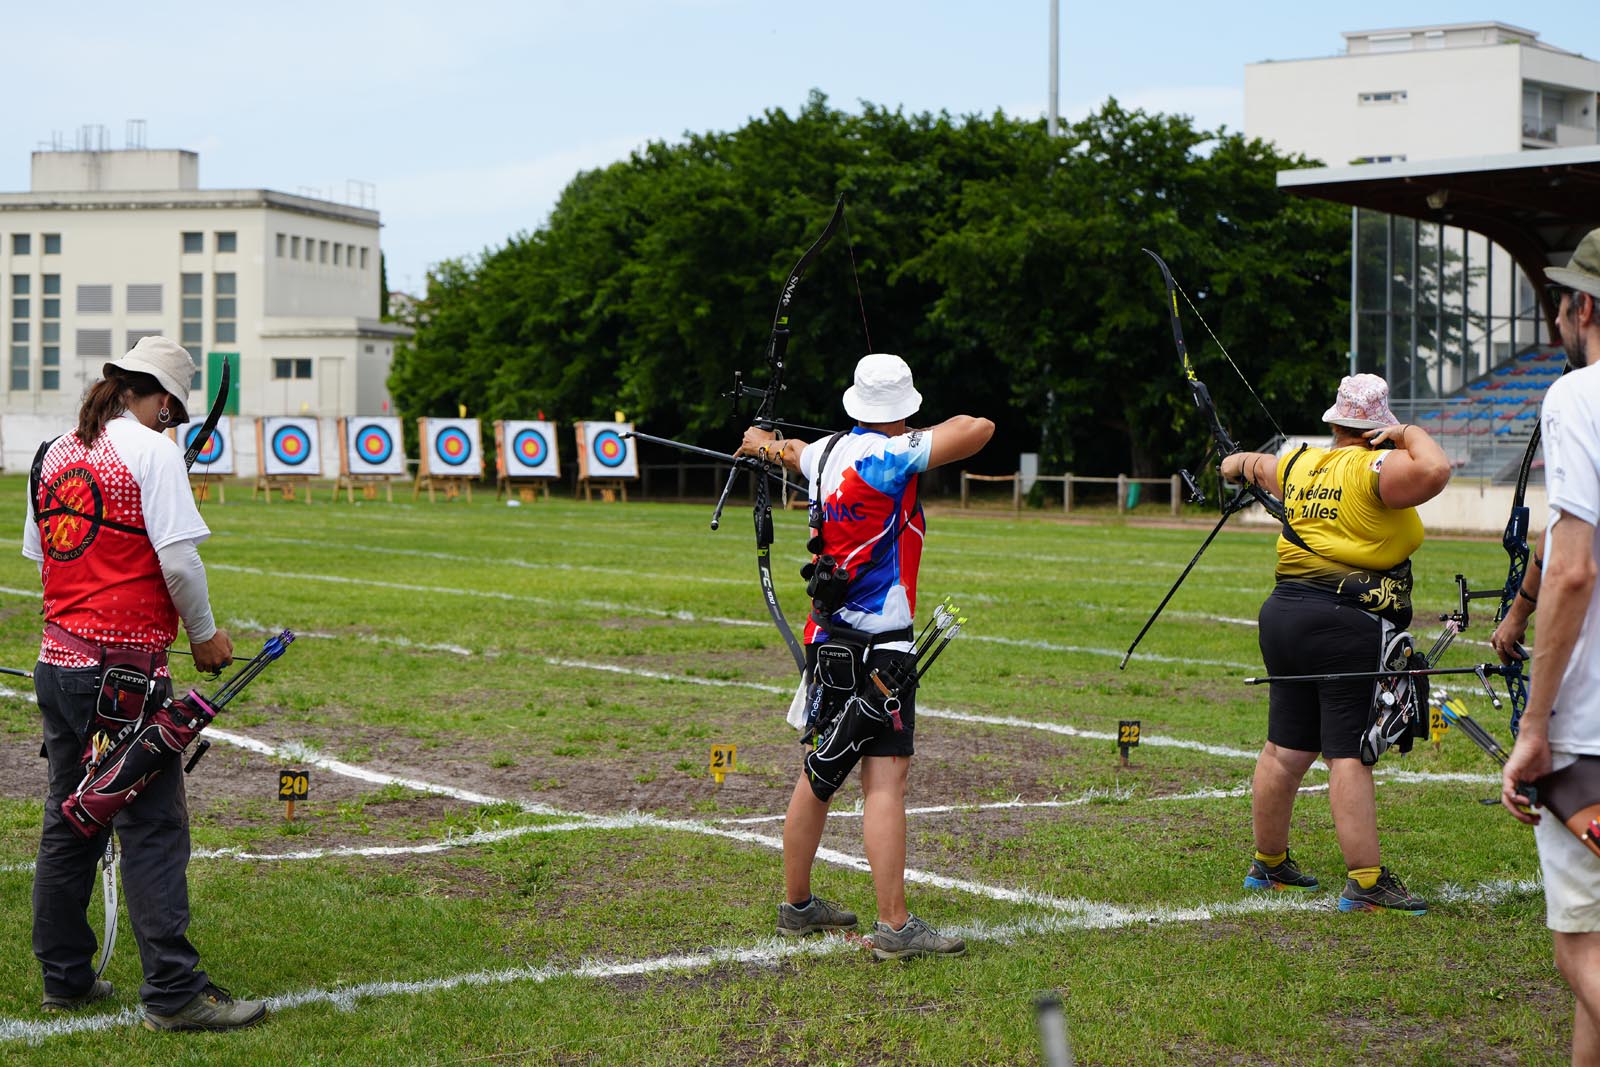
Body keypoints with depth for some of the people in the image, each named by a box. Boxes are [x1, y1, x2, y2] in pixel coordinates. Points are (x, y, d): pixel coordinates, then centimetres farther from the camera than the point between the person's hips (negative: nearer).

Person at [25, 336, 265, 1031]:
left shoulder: (56, 452, 12)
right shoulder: (152, 449, -10)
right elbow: (178, 559, -15)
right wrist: (204, 634, -1)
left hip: (58, 661, 8)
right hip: (125, 671, -8)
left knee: (68, 824, 14)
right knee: (152, 830, -5)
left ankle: (64, 979, 21)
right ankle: (173, 993, -5)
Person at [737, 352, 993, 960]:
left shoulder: (828, 452, 9)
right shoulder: (888, 456, -14)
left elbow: (793, 452, 34)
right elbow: (979, 430, -17)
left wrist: (763, 443, 57)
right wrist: (937, 430, 5)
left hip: (827, 638, 9)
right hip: (877, 645, -9)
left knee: (819, 774, 17)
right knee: (885, 778, -11)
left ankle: (797, 905, 28)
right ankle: (894, 927, -16)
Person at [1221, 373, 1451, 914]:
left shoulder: (1299, 465, 11)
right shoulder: (1375, 470, -10)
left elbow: (1259, 466, 33)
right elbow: (1435, 470, -26)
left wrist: (1242, 462, 56)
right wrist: (1410, 433, -6)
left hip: (1285, 615, 7)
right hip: (1350, 627, -7)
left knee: (1285, 749, 15)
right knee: (1349, 755, -8)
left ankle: (1267, 863, 27)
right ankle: (1365, 883, -6)